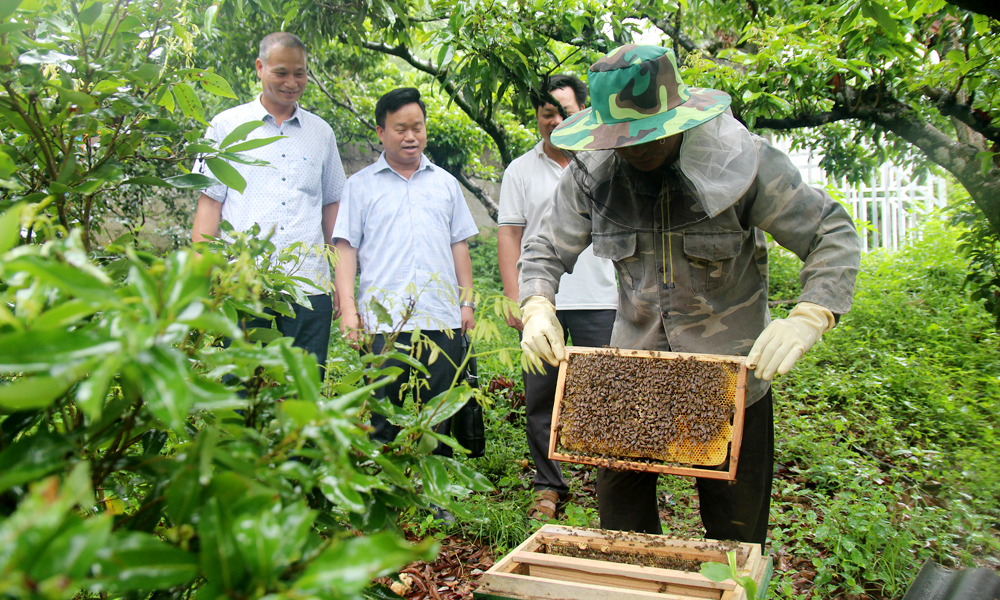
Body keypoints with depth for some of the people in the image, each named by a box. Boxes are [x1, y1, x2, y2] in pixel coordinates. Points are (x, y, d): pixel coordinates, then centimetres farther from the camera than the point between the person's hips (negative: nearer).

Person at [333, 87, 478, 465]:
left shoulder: (445, 183, 17)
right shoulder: (361, 185, 9)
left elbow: (459, 246, 17)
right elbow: (346, 249, 4)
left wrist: (467, 301, 9)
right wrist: (348, 308, -6)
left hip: (442, 317, 2)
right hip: (383, 319, -2)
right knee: (382, 416, 0)